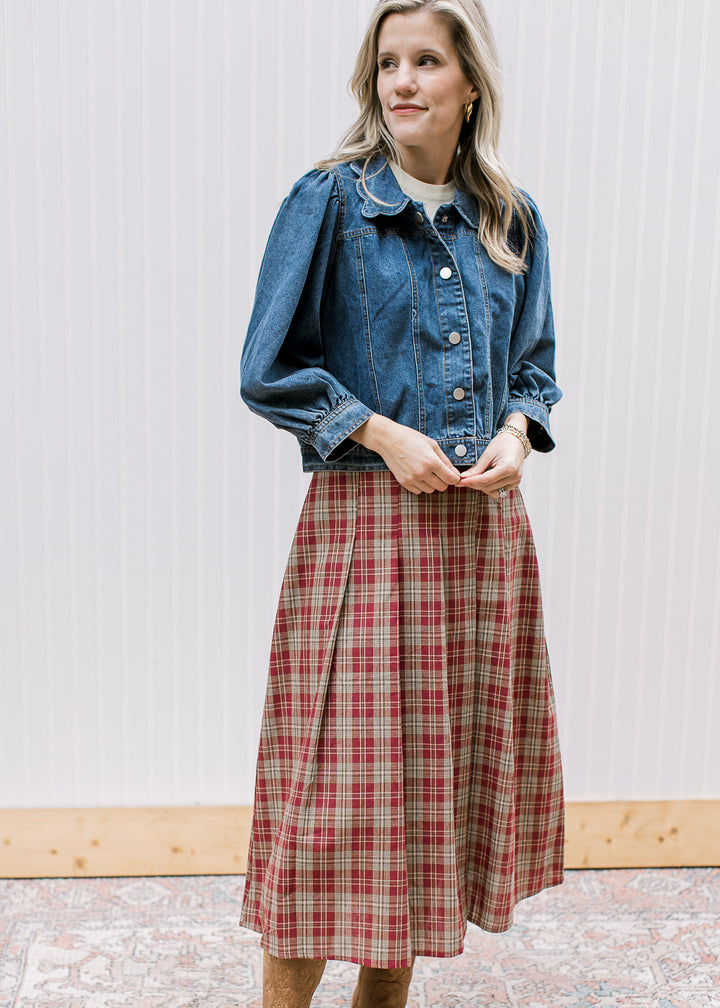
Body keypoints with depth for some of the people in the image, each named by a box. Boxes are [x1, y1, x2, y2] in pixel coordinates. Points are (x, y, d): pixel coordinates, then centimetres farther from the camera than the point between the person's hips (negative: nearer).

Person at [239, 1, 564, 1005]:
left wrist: (517, 431, -2)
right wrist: (384, 434, -12)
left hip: (483, 526, 5)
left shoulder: (513, 219, 11)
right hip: (366, 519, -4)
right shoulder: (329, 201, -2)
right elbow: (269, 372, -3)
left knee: (446, 766, 12)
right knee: (341, 782, -2)